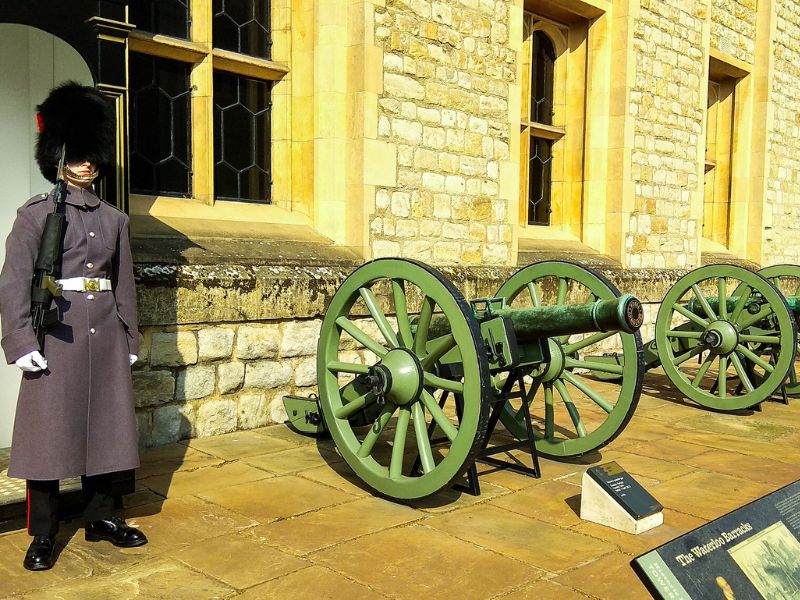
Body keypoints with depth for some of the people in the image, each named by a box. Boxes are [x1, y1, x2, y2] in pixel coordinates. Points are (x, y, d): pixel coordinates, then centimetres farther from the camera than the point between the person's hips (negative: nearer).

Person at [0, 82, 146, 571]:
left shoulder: (114, 219, 11)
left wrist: (130, 341, 11)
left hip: (105, 336, 4)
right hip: (56, 337, -4)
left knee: (105, 428, 10)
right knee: (48, 434, 2)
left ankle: (102, 517, 26)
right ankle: (43, 535, 14)